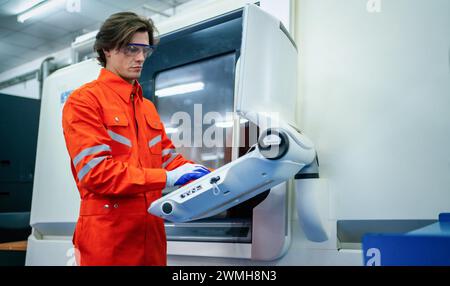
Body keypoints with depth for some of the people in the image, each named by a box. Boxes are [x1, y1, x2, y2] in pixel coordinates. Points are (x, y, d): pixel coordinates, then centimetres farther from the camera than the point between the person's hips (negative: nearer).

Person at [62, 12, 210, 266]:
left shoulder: (148, 107, 17)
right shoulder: (84, 101, -6)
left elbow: (168, 157, 13)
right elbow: (95, 171, -16)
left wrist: (209, 177, -5)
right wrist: (167, 178, -20)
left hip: (150, 231, 7)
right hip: (108, 237, -7)